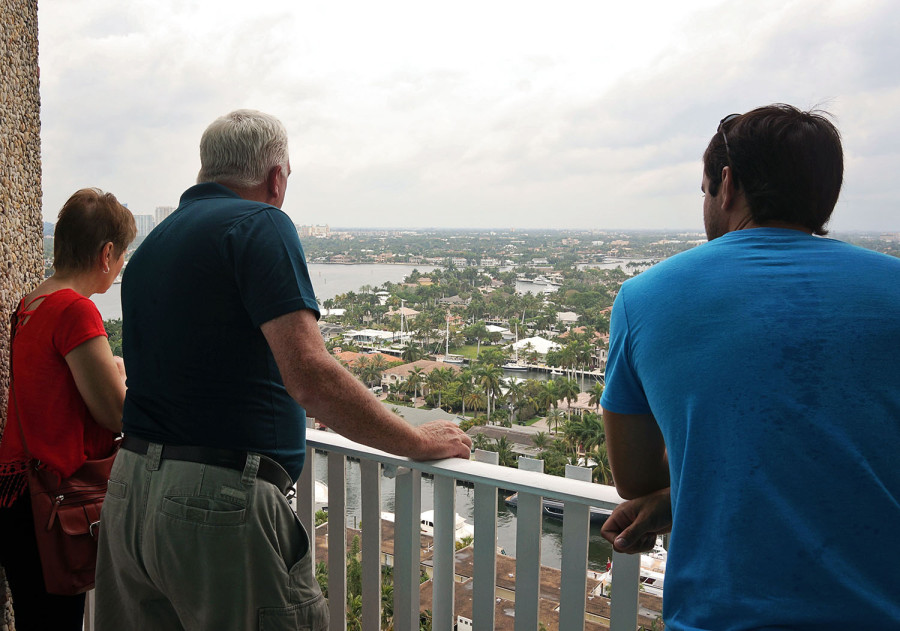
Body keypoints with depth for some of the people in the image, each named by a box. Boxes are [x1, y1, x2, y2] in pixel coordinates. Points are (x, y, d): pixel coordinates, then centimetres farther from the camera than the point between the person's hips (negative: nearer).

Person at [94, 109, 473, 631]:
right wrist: (421, 442, -10)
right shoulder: (260, 223, -10)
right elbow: (310, 377, -20)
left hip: (129, 490, 9)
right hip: (219, 504, -8)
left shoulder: (151, 244, 14)